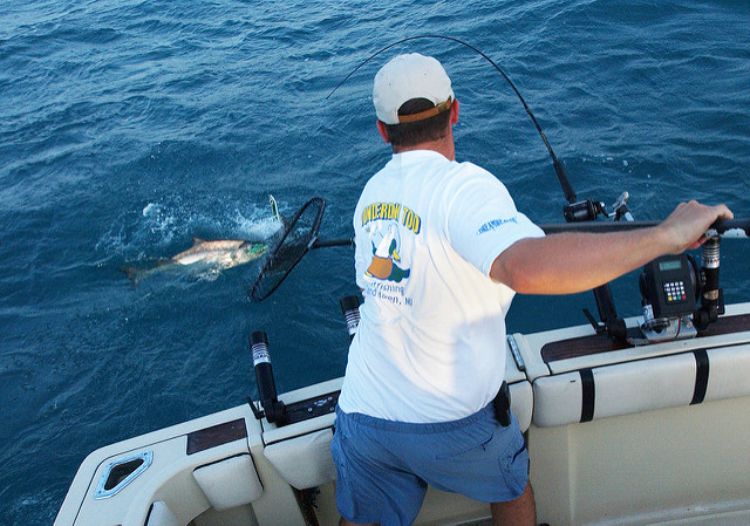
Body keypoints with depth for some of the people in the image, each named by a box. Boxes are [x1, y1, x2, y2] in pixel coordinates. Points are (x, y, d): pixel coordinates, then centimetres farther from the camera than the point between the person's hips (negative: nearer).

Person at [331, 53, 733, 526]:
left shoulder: (371, 191, 2)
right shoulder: (462, 185, -21)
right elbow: (525, 268, -41)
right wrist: (667, 235, -33)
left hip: (362, 416, 4)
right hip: (449, 422, -4)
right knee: (511, 486, 28)